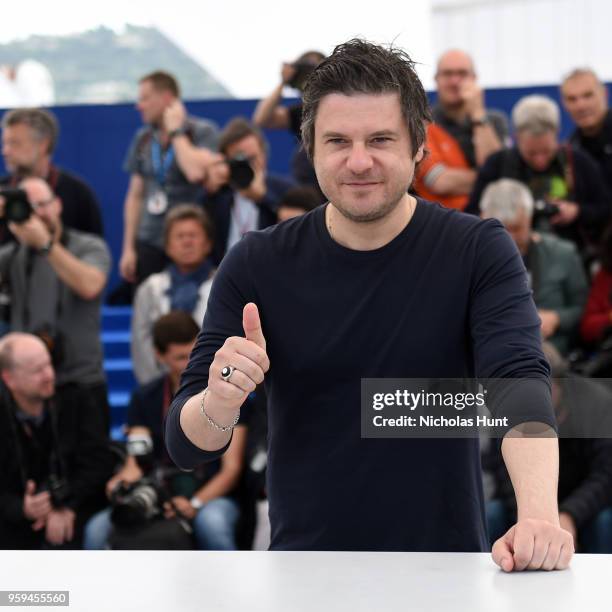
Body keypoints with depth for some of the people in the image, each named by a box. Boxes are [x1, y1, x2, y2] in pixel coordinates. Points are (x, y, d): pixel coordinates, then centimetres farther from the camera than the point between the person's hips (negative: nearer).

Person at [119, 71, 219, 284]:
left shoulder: (203, 131, -3)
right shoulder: (143, 138, 12)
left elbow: (196, 172, -22)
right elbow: (135, 196, 15)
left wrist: (175, 131, -9)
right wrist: (128, 248, 11)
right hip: (149, 243, 4)